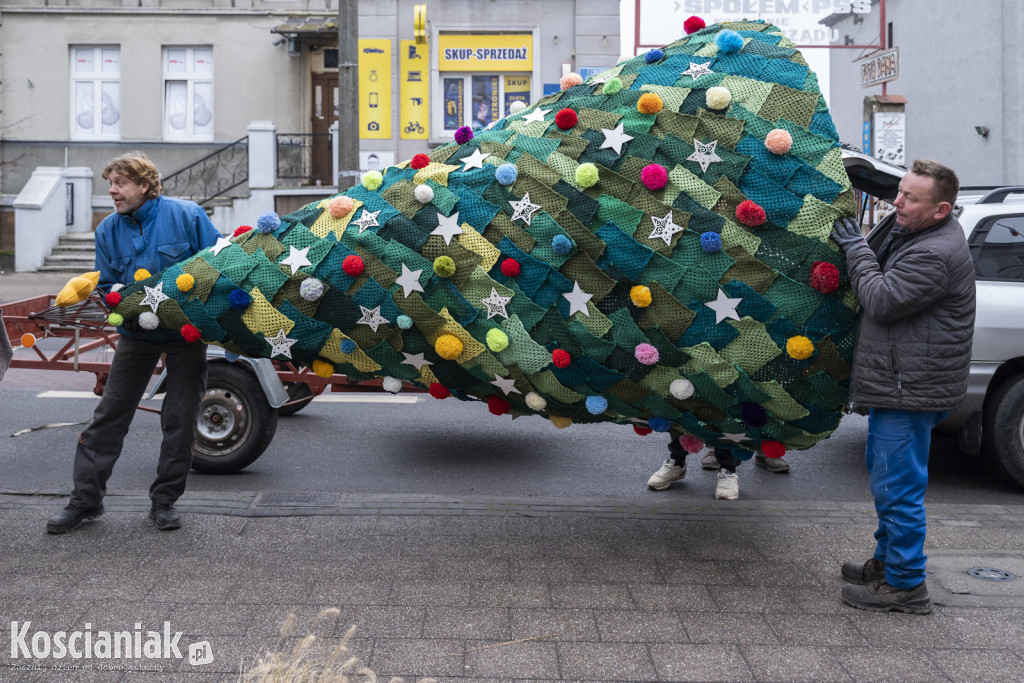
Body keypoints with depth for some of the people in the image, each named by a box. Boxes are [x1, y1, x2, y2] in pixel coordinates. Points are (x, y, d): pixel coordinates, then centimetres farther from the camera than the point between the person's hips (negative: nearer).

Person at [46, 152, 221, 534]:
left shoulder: (186, 215, -14)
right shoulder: (108, 230, -2)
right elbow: (106, 286, 4)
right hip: (138, 331, 3)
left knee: (181, 418, 3)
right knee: (110, 413, 3)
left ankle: (164, 500, 17)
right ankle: (86, 499, 12)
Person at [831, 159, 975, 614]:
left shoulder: (935, 255, -23)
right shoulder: (915, 235, 11)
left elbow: (881, 301, -21)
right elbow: (883, 288, 21)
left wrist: (856, 248, -12)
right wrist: (857, 249, 6)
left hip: (911, 390, -11)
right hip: (900, 384, 11)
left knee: (897, 485, -4)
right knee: (883, 471, 22)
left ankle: (905, 584, 8)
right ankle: (887, 561, 37)